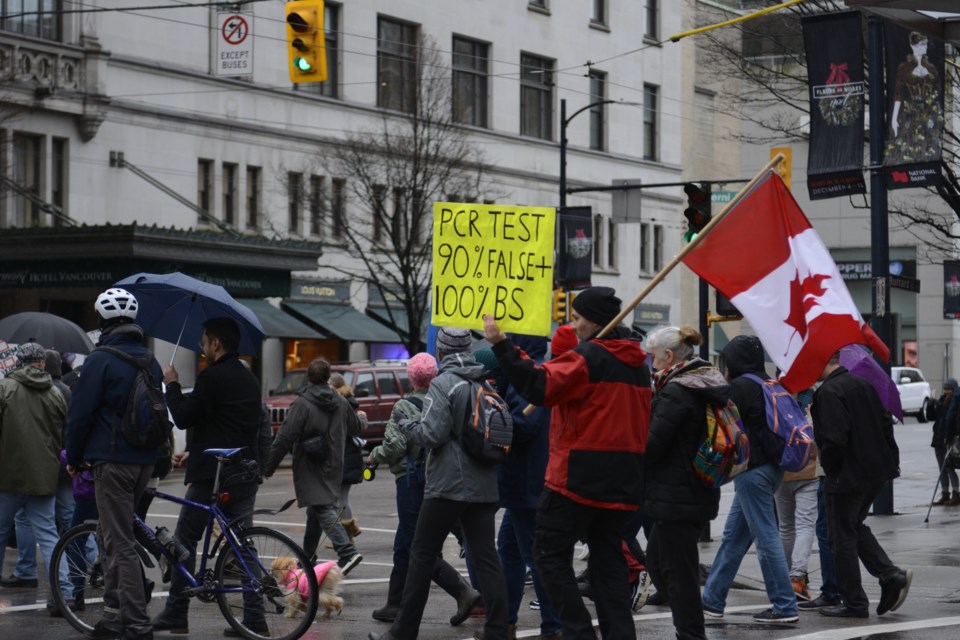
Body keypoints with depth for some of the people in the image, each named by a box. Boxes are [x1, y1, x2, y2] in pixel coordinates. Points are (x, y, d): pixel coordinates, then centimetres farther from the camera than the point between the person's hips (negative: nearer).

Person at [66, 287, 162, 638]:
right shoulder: (150, 362, 12)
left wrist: (74, 459, 2)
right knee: (110, 534, 19)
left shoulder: (101, 359, -10)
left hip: (112, 461, -7)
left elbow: (80, 413, -10)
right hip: (145, 461, 8)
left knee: (120, 543, -6)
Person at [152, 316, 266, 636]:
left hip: (212, 476, -8)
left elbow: (184, 417, -12)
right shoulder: (249, 379, 15)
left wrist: (172, 384, 2)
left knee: (185, 540, 2)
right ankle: (254, 618, 3)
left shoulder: (211, 378, -13)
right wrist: (194, 452, 28)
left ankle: (176, 615, 4)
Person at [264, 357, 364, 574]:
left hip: (310, 468, -7)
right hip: (333, 466, 7)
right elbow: (356, 428, 23)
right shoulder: (341, 402, 6)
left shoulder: (302, 404, -14)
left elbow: (284, 438, -16)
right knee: (316, 509, 18)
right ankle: (308, 556, 27)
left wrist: (269, 467, -10)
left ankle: (347, 552, -26)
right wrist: (362, 419, 47)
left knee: (323, 509, -12)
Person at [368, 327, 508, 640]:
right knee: (485, 558, 3)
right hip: (484, 485, 6)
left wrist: (406, 426, 1)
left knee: (422, 554, 4)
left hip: (448, 485, -6)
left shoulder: (443, 383, -10)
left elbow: (432, 434, -16)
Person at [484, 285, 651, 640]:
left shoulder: (587, 357, -11)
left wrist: (502, 345, -23)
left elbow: (539, 386, -24)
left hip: (578, 477, -8)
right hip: (623, 482, 8)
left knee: (551, 552, 1)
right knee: (608, 557, 12)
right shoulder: (638, 363, 15)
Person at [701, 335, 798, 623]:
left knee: (766, 538, -6)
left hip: (752, 470, -9)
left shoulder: (739, 388, -12)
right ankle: (712, 600, 22)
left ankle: (785, 607, -5)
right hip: (772, 467, 9)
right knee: (733, 537, 15)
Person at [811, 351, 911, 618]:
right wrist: (892, 459, 17)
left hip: (847, 475, -9)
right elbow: (886, 423, 13)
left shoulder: (829, 392, -18)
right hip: (877, 470, 9)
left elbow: (834, 438, -24)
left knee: (843, 537, 3)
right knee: (855, 527, 23)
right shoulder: (863, 384, 10)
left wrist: (828, 466, -8)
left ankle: (854, 603, 7)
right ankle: (891, 575, 8)